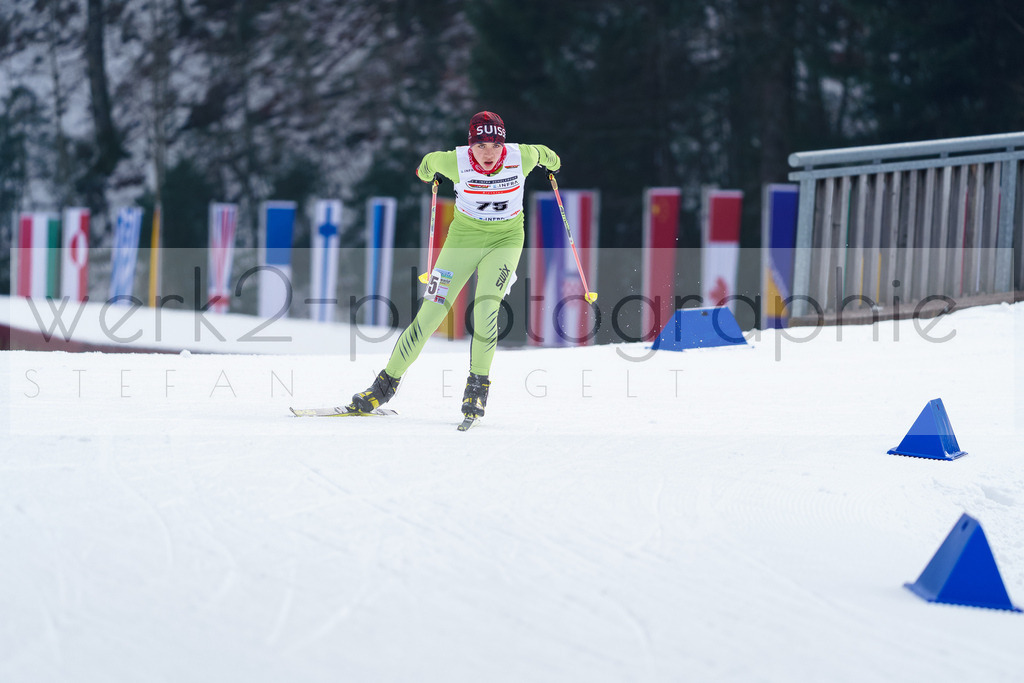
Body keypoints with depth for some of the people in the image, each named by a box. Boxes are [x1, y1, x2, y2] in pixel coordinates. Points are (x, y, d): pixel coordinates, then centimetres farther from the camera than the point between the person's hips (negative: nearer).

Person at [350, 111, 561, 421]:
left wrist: (552, 163, 28)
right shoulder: (456, 162, -20)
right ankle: (388, 380, 12)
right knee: (430, 313, -3)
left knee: (486, 308, -22)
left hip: (505, 240, 0)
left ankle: (478, 383, -5)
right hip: (464, 238, 0)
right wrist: (426, 172, 26)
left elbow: (541, 153, 5)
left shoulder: (520, 158, -19)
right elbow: (431, 161, 4)